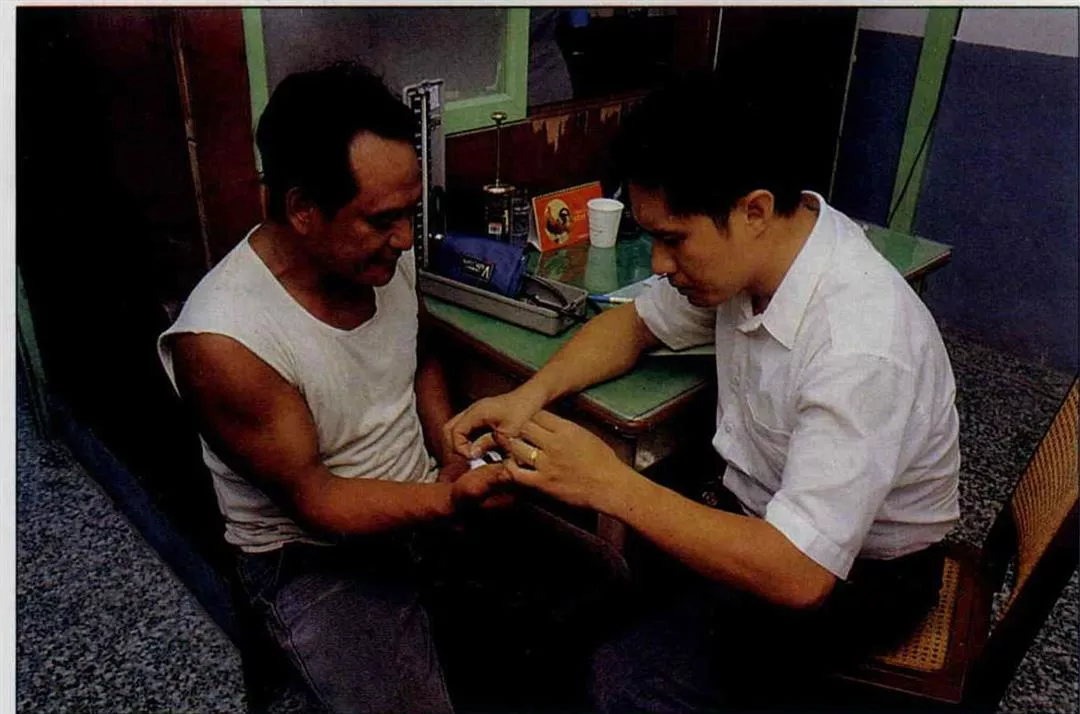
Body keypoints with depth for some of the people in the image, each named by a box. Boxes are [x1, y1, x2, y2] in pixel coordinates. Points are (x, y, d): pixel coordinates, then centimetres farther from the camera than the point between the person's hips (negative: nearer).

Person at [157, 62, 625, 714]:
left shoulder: (385, 256, -9)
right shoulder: (221, 342, -28)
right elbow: (312, 501, -21)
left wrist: (453, 456, -5)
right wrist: (449, 499, -34)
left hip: (428, 502, 6)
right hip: (314, 553, -5)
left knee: (600, 576, 3)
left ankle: (454, 656, 21)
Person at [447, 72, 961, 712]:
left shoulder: (860, 349, -35)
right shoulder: (752, 248, -12)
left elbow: (799, 575, -35)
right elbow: (639, 323, 4)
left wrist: (610, 485, -33)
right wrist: (531, 395, -12)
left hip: (856, 570, -6)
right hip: (758, 506, 7)